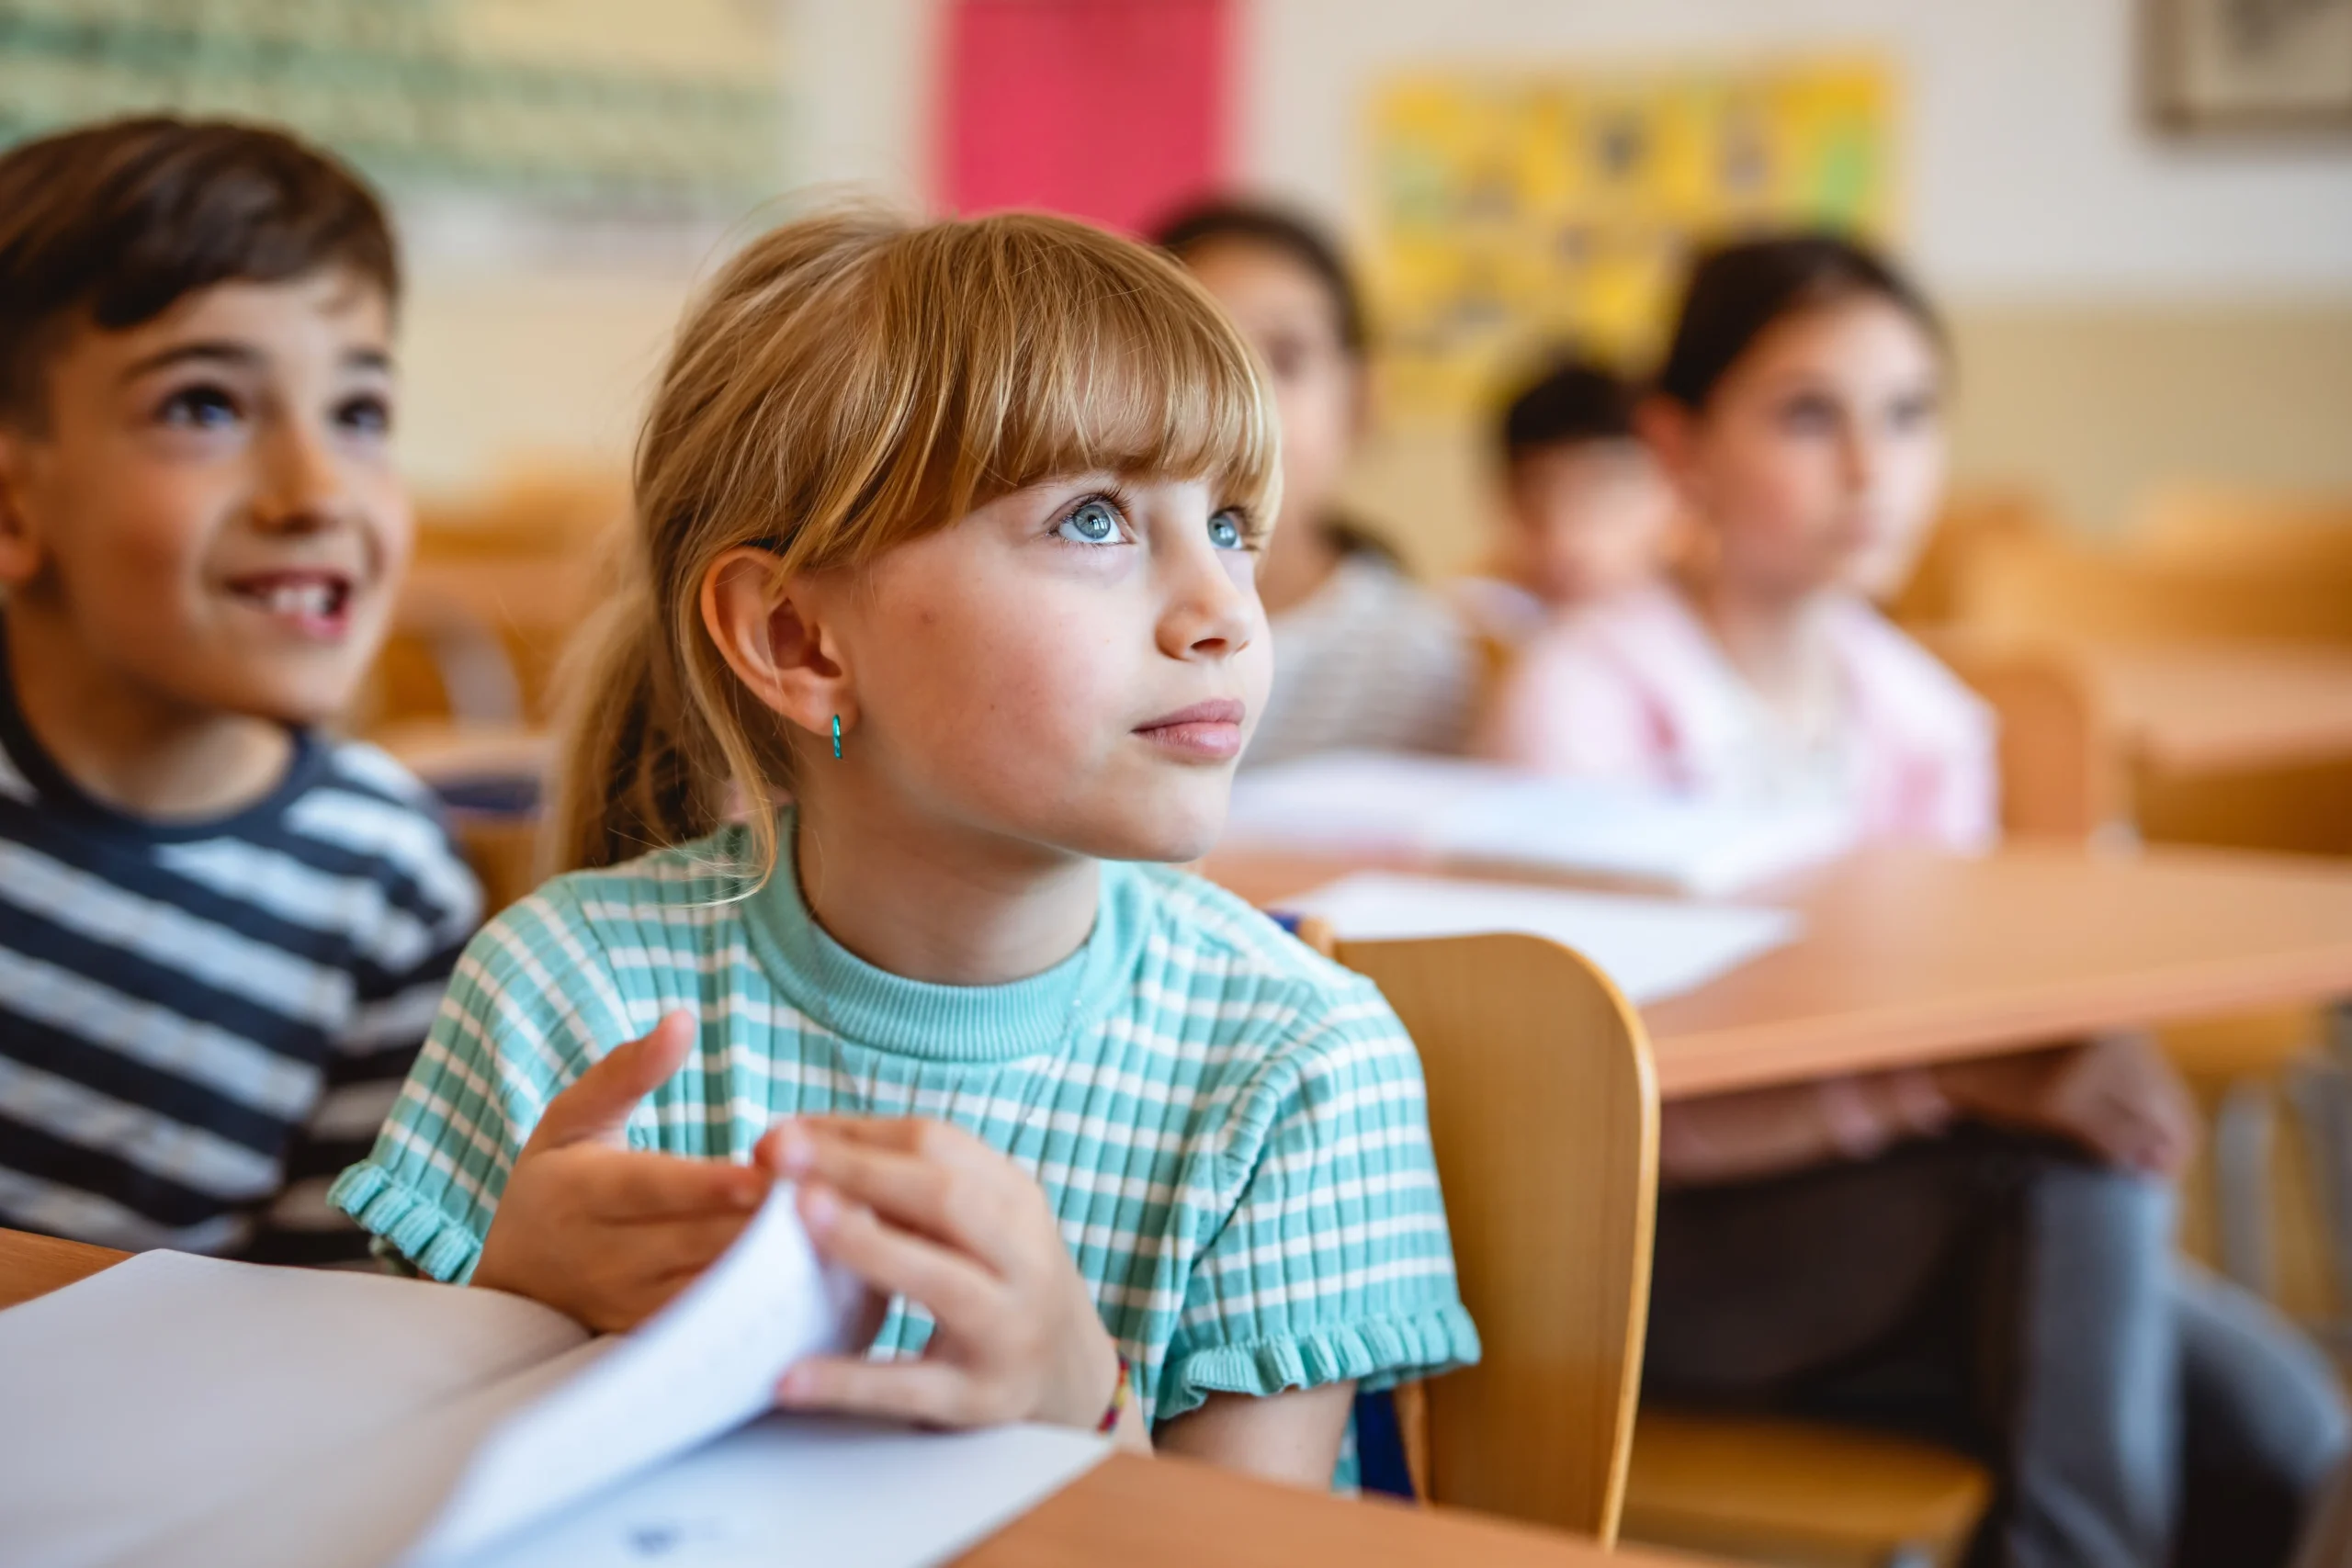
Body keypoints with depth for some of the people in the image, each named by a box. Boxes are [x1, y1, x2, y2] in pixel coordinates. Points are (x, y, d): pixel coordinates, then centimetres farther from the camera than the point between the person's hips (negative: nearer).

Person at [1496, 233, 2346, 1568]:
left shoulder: (1927, 718, 7)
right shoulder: (1593, 693, -10)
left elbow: (1949, 998, 12)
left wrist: (2059, 1073, -12)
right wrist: (1953, 1076, -29)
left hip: (1913, 1218, 5)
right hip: (1662, 1255, -5)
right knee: (2074, 1175, -29)